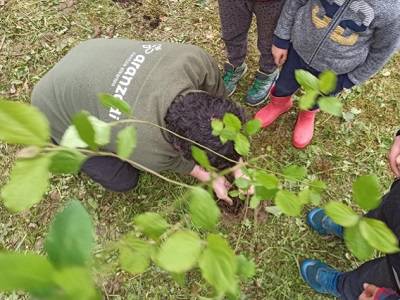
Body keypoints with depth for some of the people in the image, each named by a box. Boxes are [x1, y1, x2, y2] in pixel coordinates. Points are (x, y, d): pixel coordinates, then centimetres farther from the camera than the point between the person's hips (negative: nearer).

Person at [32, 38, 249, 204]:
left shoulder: (194, 59, -31)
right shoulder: (147, 150, -40)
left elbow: (219, 100, -11)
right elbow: (174, 161, -15)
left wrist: (237, 166, -7)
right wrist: (209, 178, 2)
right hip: (57, 105, -4)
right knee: (124, 180, 4)